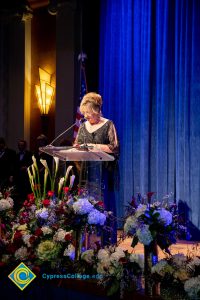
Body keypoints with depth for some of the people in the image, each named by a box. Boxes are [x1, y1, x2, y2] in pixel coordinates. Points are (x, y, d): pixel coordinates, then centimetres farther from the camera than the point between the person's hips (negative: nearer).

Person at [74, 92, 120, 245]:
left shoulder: (108, 124, -1)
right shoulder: (83, 126, 14)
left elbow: (115, 148, -8)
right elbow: (77, 145, 20)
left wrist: (94, 146, -13)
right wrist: (77, 147, -3)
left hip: (104, 171, -4)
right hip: (87, 171, 5)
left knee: (105, 204, -5)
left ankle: (108, 242, 1)